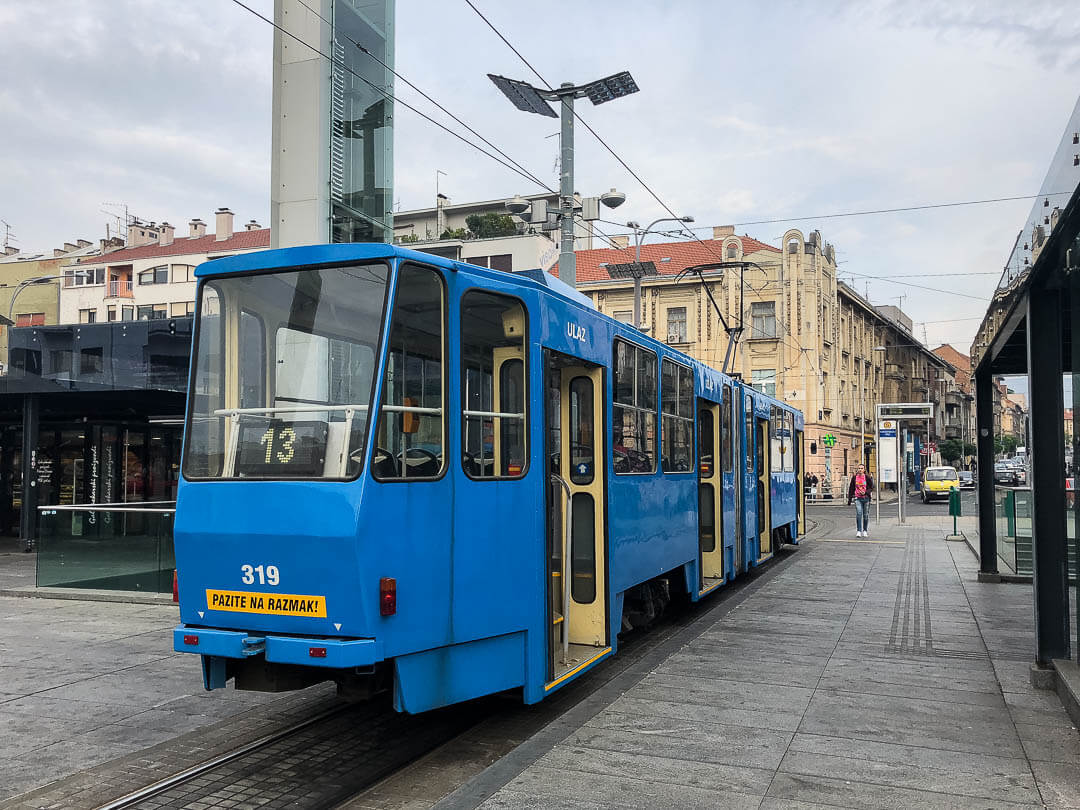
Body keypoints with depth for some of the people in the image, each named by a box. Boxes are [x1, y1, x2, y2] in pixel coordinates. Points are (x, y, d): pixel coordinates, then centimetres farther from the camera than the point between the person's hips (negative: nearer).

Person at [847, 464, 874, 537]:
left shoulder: (867, 477, 0)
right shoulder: (854, 477, 5)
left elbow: (871, 488, 2)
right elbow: (851, 489, 11)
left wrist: (865, 492, -16)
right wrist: (849, 499, 11)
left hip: (866, 498, 0)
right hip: (858, 498, 0)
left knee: (866, 515, 7)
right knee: (859, 513, -14)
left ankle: (864, 531, 21)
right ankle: (858, 531, -13)